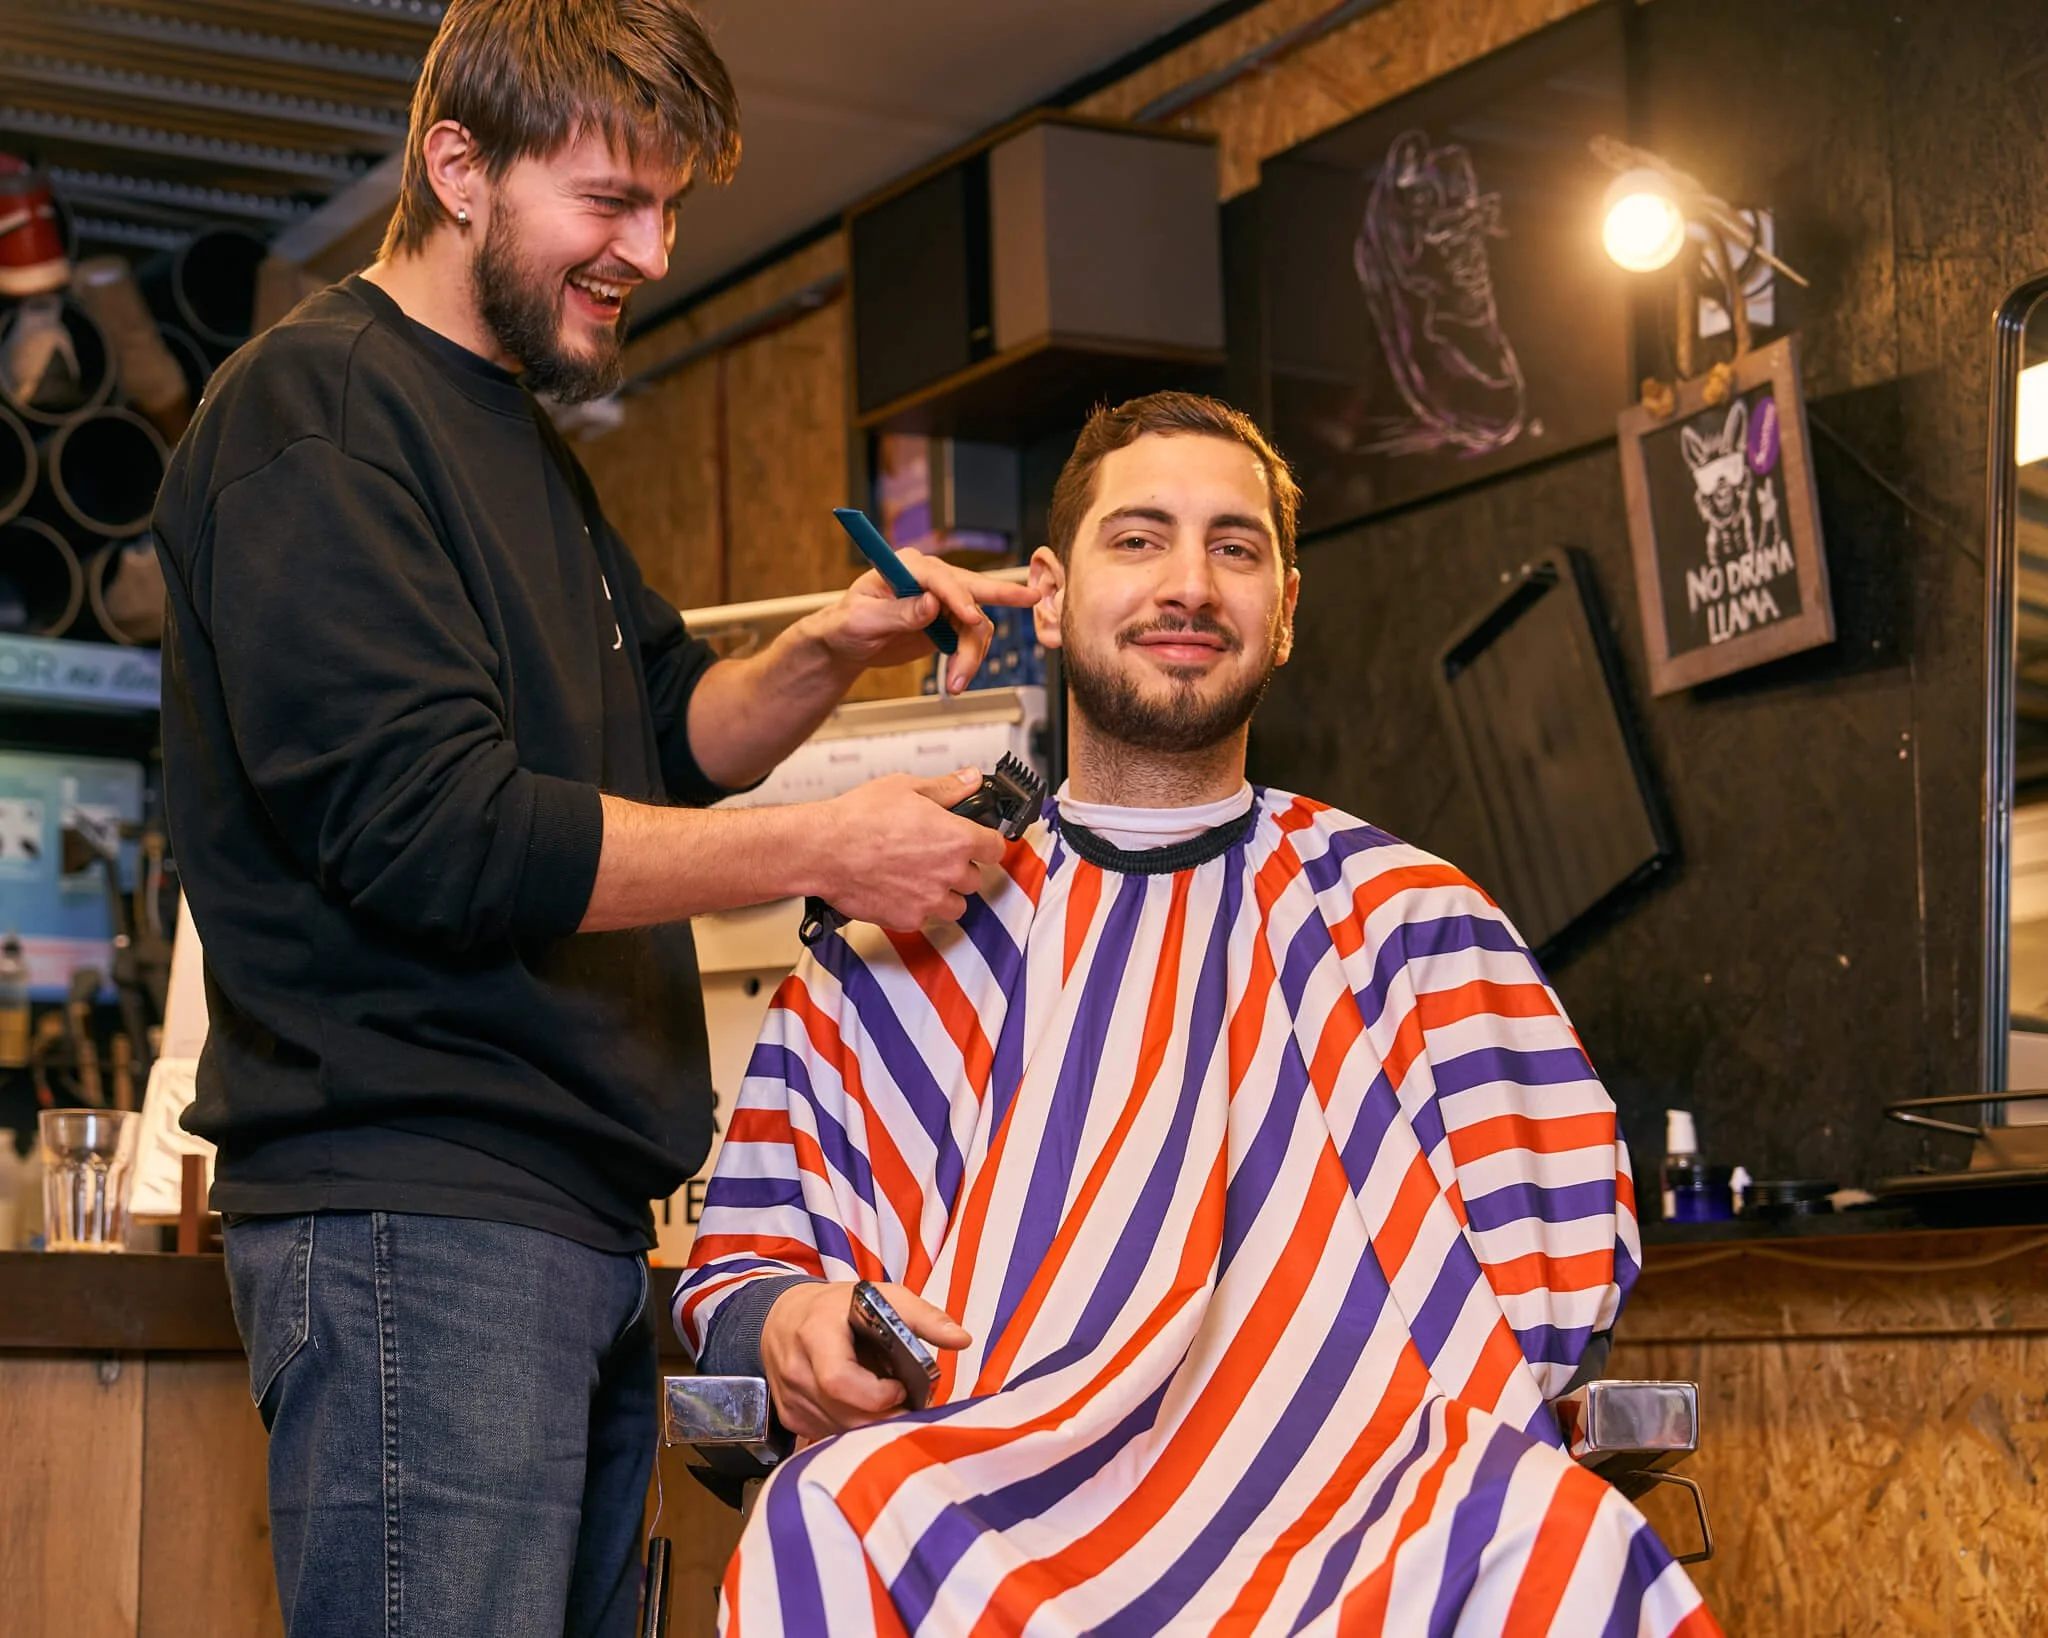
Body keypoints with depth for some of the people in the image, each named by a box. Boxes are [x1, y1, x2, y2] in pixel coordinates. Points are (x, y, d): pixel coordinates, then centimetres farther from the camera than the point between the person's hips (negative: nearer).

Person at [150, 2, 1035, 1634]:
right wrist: (823, 850, -17)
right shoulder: (315, 408, -8)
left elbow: (667, 736, 25)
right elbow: (427, 828, -18)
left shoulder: (523, 442, 22)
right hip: (415, 1209, -9)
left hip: (579, 1217, 9)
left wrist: (828, 650, 4)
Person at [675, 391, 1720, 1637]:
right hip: (981, 1510, 0)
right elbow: (745, 1256, 19)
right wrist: (788, 1322, -6)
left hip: (1354, 1512, 0)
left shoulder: (1410, 921, 16)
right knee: (823, 1532, -36)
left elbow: (1542, 1270, 7)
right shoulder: (898, 950, 18)